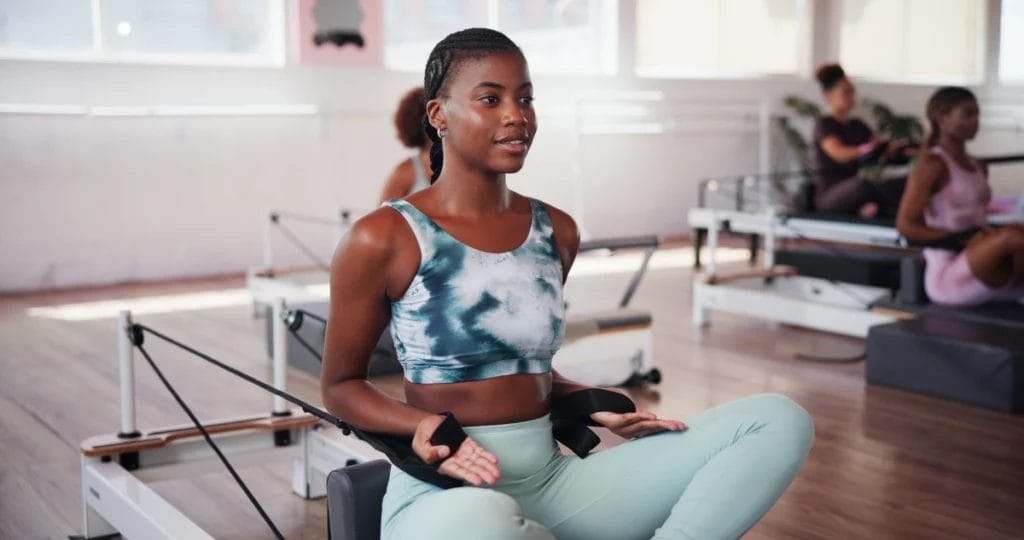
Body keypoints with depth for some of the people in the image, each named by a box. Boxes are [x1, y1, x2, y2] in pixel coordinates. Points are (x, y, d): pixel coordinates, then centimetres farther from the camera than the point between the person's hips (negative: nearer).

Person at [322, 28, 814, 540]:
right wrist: (425, 426, -17)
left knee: (778, 420, -8)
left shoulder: (556, 231, 6)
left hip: (553, 479, 5)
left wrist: (590, 405, 1)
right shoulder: (382, 239, -9)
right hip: (445, 492, -5)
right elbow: (339, 385, 1)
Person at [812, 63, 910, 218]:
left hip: (855, 194, 6)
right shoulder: (823, 124, -1)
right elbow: (839, 154, -21)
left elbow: (886, 152, 7)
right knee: (864, 184, -40)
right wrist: (869, 148, -37)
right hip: (829, 196, -6)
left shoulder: (858, 125, 20)